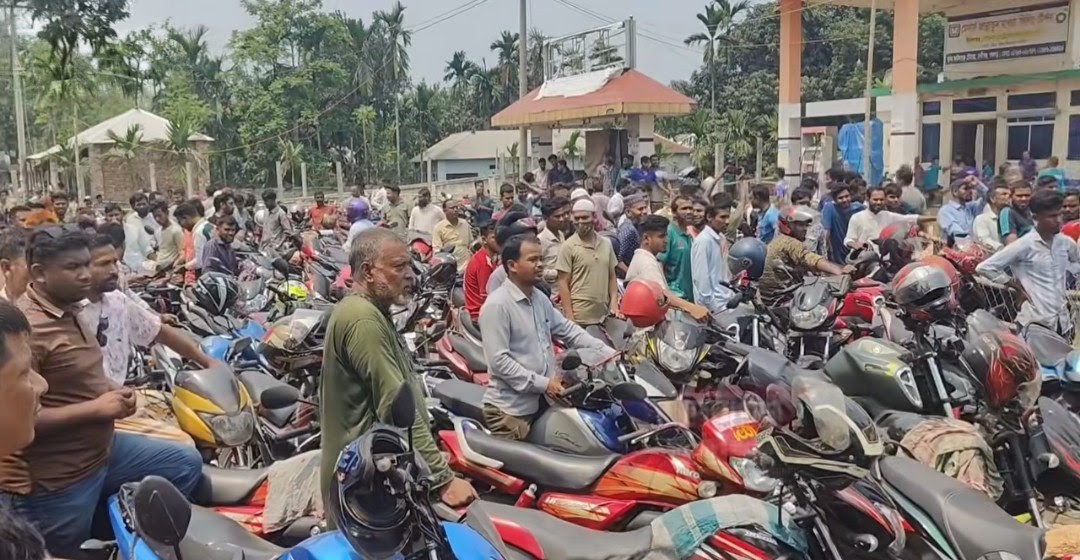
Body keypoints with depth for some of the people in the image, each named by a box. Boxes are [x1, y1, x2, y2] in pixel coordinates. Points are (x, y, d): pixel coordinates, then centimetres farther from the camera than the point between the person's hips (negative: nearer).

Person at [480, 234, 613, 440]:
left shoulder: (540, 298, 10)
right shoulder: (497, 305, -18)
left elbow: (568, 330, 16)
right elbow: (499, 360, -22)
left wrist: (608, 353, 6)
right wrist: (542, 383, -21)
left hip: (541, 402, 9)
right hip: (510, 409, -8)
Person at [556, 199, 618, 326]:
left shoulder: (606, 244, 9)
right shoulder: (568, 247, -6)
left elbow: (611, 277, 15)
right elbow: (563, 283, -7)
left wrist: (614, 303, 2)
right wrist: (569, 318, -12)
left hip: (603, 316, 5)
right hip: (579, 318, -5)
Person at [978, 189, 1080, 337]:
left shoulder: (1066, 243, 5)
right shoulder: (1024, 246, -13)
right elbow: (984, 268, -16)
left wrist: (1065, 271, 8)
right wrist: (1017, 285, -10)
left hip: (1063, 320, 6)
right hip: (1036, 320, -6)